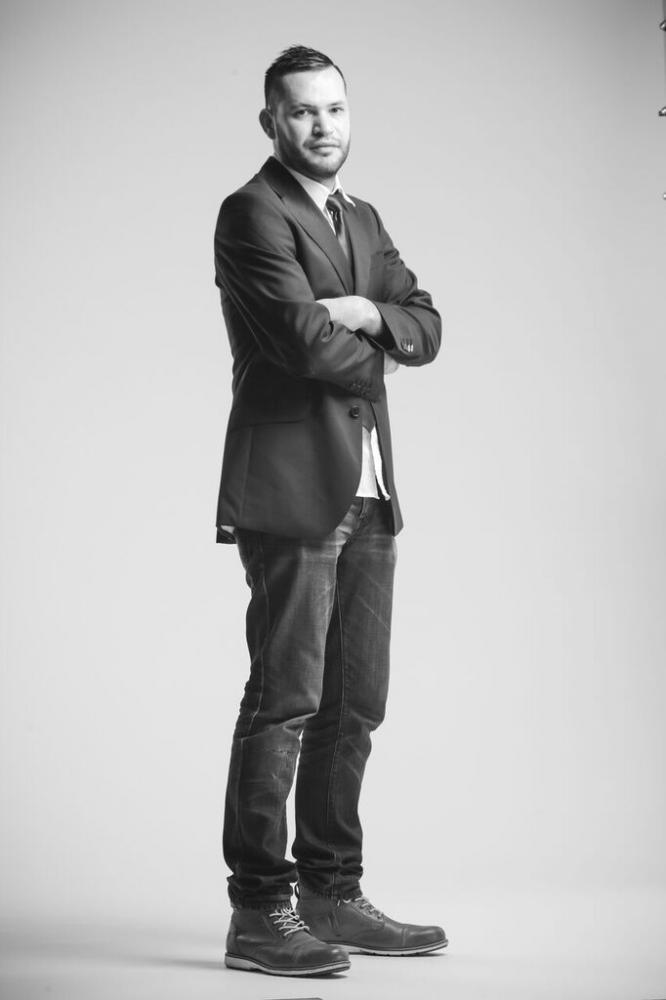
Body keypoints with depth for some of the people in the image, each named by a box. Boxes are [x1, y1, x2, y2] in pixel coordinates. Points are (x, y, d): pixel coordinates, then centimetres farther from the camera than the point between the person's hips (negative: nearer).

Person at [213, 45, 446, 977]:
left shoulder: (364, 221, 21)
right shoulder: (253, 213, -5)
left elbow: (427, 328, 12)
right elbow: (304, 337, -16)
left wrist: (366, 314, -7)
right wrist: (372, 356, 1)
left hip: (367, 495, 8)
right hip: (293, 489, -8)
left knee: (354, 705, 9)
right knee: (285, 700, -9)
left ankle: (331, 896, 18)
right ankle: (258, 913, -4)